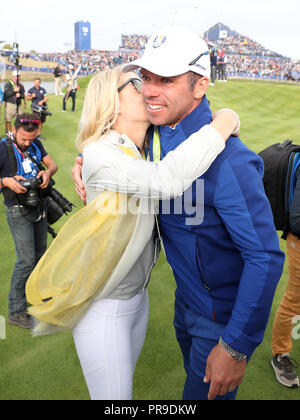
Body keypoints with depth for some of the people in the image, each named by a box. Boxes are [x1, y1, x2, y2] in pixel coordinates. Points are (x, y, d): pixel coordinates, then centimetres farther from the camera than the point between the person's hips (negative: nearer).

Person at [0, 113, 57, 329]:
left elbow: (52, 164, 6)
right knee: (26, 259, -6)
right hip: (19, 212, -6)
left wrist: (48, 173, -16)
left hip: (39, 206, 6)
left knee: (39, 253, 17)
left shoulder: (35, 143, 3)